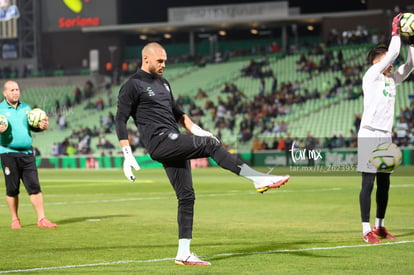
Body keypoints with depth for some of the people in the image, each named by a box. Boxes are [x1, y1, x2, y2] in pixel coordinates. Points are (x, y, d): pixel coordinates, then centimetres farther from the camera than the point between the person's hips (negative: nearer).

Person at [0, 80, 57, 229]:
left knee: (34, 186, -4)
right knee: (12, 189, 3)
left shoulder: (26, 108, 15)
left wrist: (42, 126, -5)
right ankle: (15, 220, 16)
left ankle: (41, 219, -4)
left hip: (27, 153, 3)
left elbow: (33, 126, 16)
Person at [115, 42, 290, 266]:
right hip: (159, 142, -8)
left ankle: (183, 254, 7)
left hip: (174, 146, 8)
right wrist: (127, 156, -15)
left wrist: (197, 130, 19)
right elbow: (120, 120, -7)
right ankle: (258, 179, -24)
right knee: (210, 144, -21)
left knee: (186, 196, 4)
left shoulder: (163, 83, 22)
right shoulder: (132, 86, -3)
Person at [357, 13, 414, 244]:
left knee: (384, 184, 10)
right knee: (368, 184, -6)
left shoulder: (392, 79, 14)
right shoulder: (371, 76, -7)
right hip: (369, 136, -8)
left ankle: (380, 226, 19)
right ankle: (366, 230, -5)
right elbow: (392, 54, -14)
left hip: (386, 137, 8)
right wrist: (395, 32, -5)